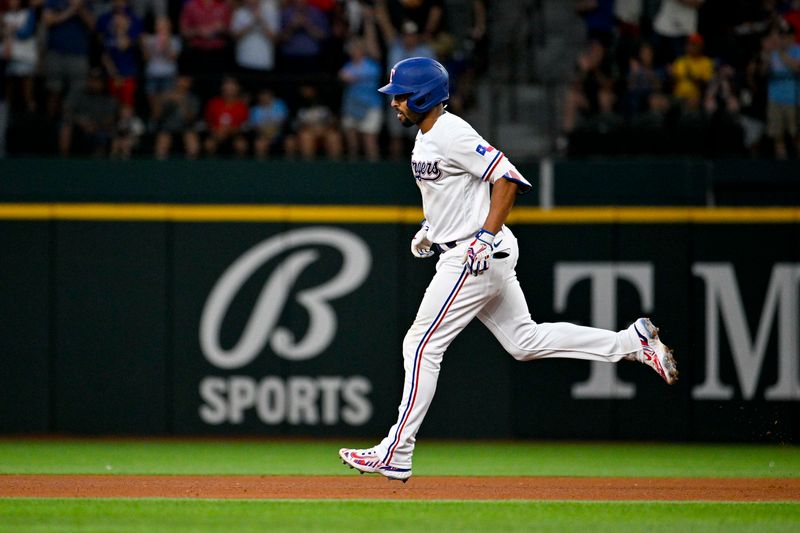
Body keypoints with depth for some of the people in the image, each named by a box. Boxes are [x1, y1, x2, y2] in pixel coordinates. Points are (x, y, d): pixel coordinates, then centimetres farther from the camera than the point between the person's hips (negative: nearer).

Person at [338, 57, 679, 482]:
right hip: (464, 253, 11)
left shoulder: (451, 134, -18)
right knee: (526, 342, 14)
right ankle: (633, 342, 14)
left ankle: (395, 455, -5)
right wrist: (430, 227, 18)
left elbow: (507, 177, -22)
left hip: (475, 256, -11)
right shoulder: (427, 136, 13)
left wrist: (486, 235, -28)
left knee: (422, 346, -8)